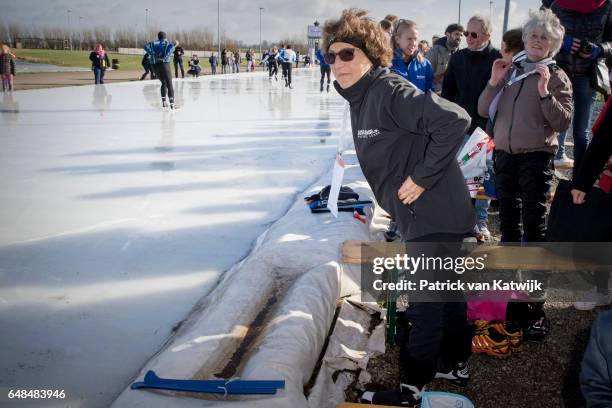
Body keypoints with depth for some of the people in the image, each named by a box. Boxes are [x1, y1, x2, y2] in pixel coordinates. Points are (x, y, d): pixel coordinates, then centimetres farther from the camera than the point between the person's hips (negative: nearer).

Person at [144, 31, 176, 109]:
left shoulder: (153, 43, 17)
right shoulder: (167, 43, 8)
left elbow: (146, 47, -3)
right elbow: (172, 47, -16)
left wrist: (154, 55, -7)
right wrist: (166, 56, -16)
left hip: (155, 65, 4)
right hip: (164, 64, -4)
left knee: (164, 83, 22)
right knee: (169, 84, -4)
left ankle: (164, 101, 17)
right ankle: (172, 103, -18)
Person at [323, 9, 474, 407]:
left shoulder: (390, 92, -21)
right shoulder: (361, 98, 9)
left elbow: (455, 120, -30)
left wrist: (421, 177, -25)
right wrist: (395, 196, 13)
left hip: (434, 214, -10)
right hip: (423, 214, 10)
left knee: (426, 304, 3)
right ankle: (458, 364, 40)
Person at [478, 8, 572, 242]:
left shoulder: (556, 76, 0)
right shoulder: (509, 71, 9)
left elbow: (563, 122, -10)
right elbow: (483, 111, 6)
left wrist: (544, 92, -19)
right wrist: (494, 82, -6)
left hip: (536, 155, -4)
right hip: (504, 153, 4)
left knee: (534, 219, -2)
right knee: (508, 217, 15)